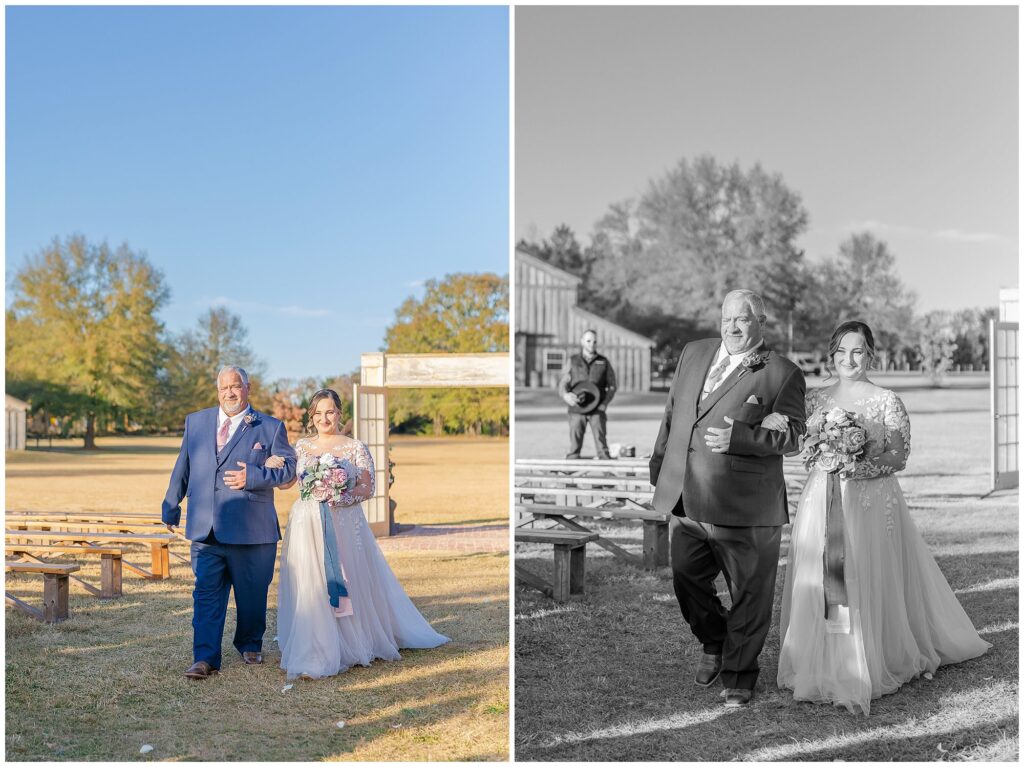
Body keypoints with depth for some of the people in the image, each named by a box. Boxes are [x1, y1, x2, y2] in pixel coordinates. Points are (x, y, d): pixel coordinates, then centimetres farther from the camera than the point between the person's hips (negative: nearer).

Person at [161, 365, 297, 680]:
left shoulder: (271, 427, 2)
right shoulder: (195, 422, 12)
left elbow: (288, 468, -3)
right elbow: (182, 468, 19)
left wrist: (253, 477, -17)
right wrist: (171, 506, 22)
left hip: (251, 528, -1)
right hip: (205, 528, 2)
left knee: (251, 594, 10)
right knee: (206, 592, -5)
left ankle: (250, 645, 32)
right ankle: (205, 658, -4)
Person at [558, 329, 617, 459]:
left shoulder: (603, 362, 9)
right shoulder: (573, 361, 9)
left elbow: (611, 386, 10)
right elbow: (562, 383, 6)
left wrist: (605, 403, -5)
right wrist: (565, 395, -16)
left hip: (597, 409, 0)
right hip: (577, 409, 0)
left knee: (601, 443, -6)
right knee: (574, 443, -2)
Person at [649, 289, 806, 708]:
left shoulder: (782, 374, -6)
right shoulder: (694, 353, 11)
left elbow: (792, 435, -12)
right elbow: (673, 411, 20)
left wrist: (738, 437, -24)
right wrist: (660, 461, 20)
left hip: (744, 509, -5)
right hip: (685, 501, 5)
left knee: (748, 595, 6)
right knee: (686, 581, 13)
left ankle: (739, 673, 25)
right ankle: (713, 644, 40)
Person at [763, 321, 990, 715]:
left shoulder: (887, 402, -2)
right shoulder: (816, 398, 9)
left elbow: (899, 456, -6)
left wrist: (858, 467, -21)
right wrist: (768, 422, -16)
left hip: (870, 503, -3)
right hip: (821, 504, 3)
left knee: (868, 583, 0)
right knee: (817, 584, 4)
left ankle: (870, 667, 15)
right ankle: (822, 665, 18)